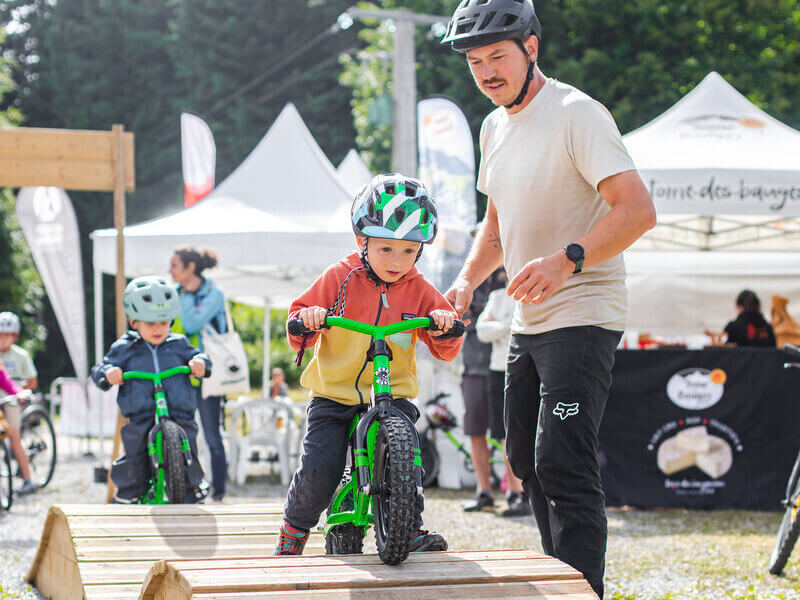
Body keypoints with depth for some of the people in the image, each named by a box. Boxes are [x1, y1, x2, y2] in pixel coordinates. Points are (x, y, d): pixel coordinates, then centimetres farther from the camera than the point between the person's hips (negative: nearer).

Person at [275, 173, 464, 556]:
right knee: (318, 473, -14)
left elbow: (445, 351, 3)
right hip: (333, 397, -1)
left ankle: (411, 531, -4)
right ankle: (294, 527, 13)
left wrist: (445, 326, -19)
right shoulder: (339, 279, -3)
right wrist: (306, 319, -25)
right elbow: (299, 334, -1)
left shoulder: (418, 291, 3)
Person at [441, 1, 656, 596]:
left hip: (582, 318, -9)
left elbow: (638, 209, -24)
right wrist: (468, 279, 7)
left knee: (564, 469, -17)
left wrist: (567, 259, -36)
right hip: (528, 323, 9)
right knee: (528, 461, 15)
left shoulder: (576, 113, -14)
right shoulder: (495, 128, 12)